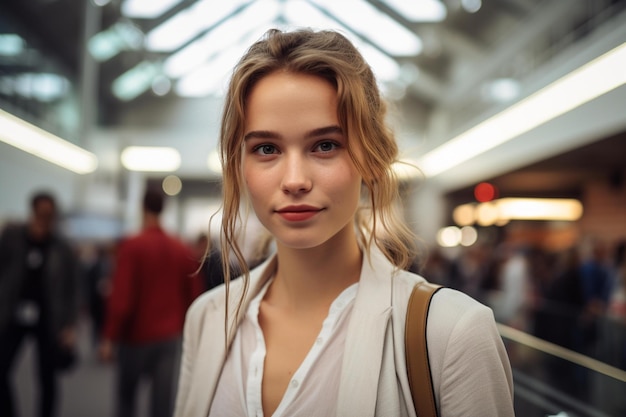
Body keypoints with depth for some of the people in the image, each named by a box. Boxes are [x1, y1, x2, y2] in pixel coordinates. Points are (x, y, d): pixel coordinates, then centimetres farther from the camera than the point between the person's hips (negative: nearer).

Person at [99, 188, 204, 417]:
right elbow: (193, 296, 5)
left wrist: (109, 337, -9)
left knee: (126, 395, 17)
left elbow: (120, 298, -16)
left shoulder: (131, 246, -10)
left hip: (136, 336, -2)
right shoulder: (183, 250, 2)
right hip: (170, 337, 3)